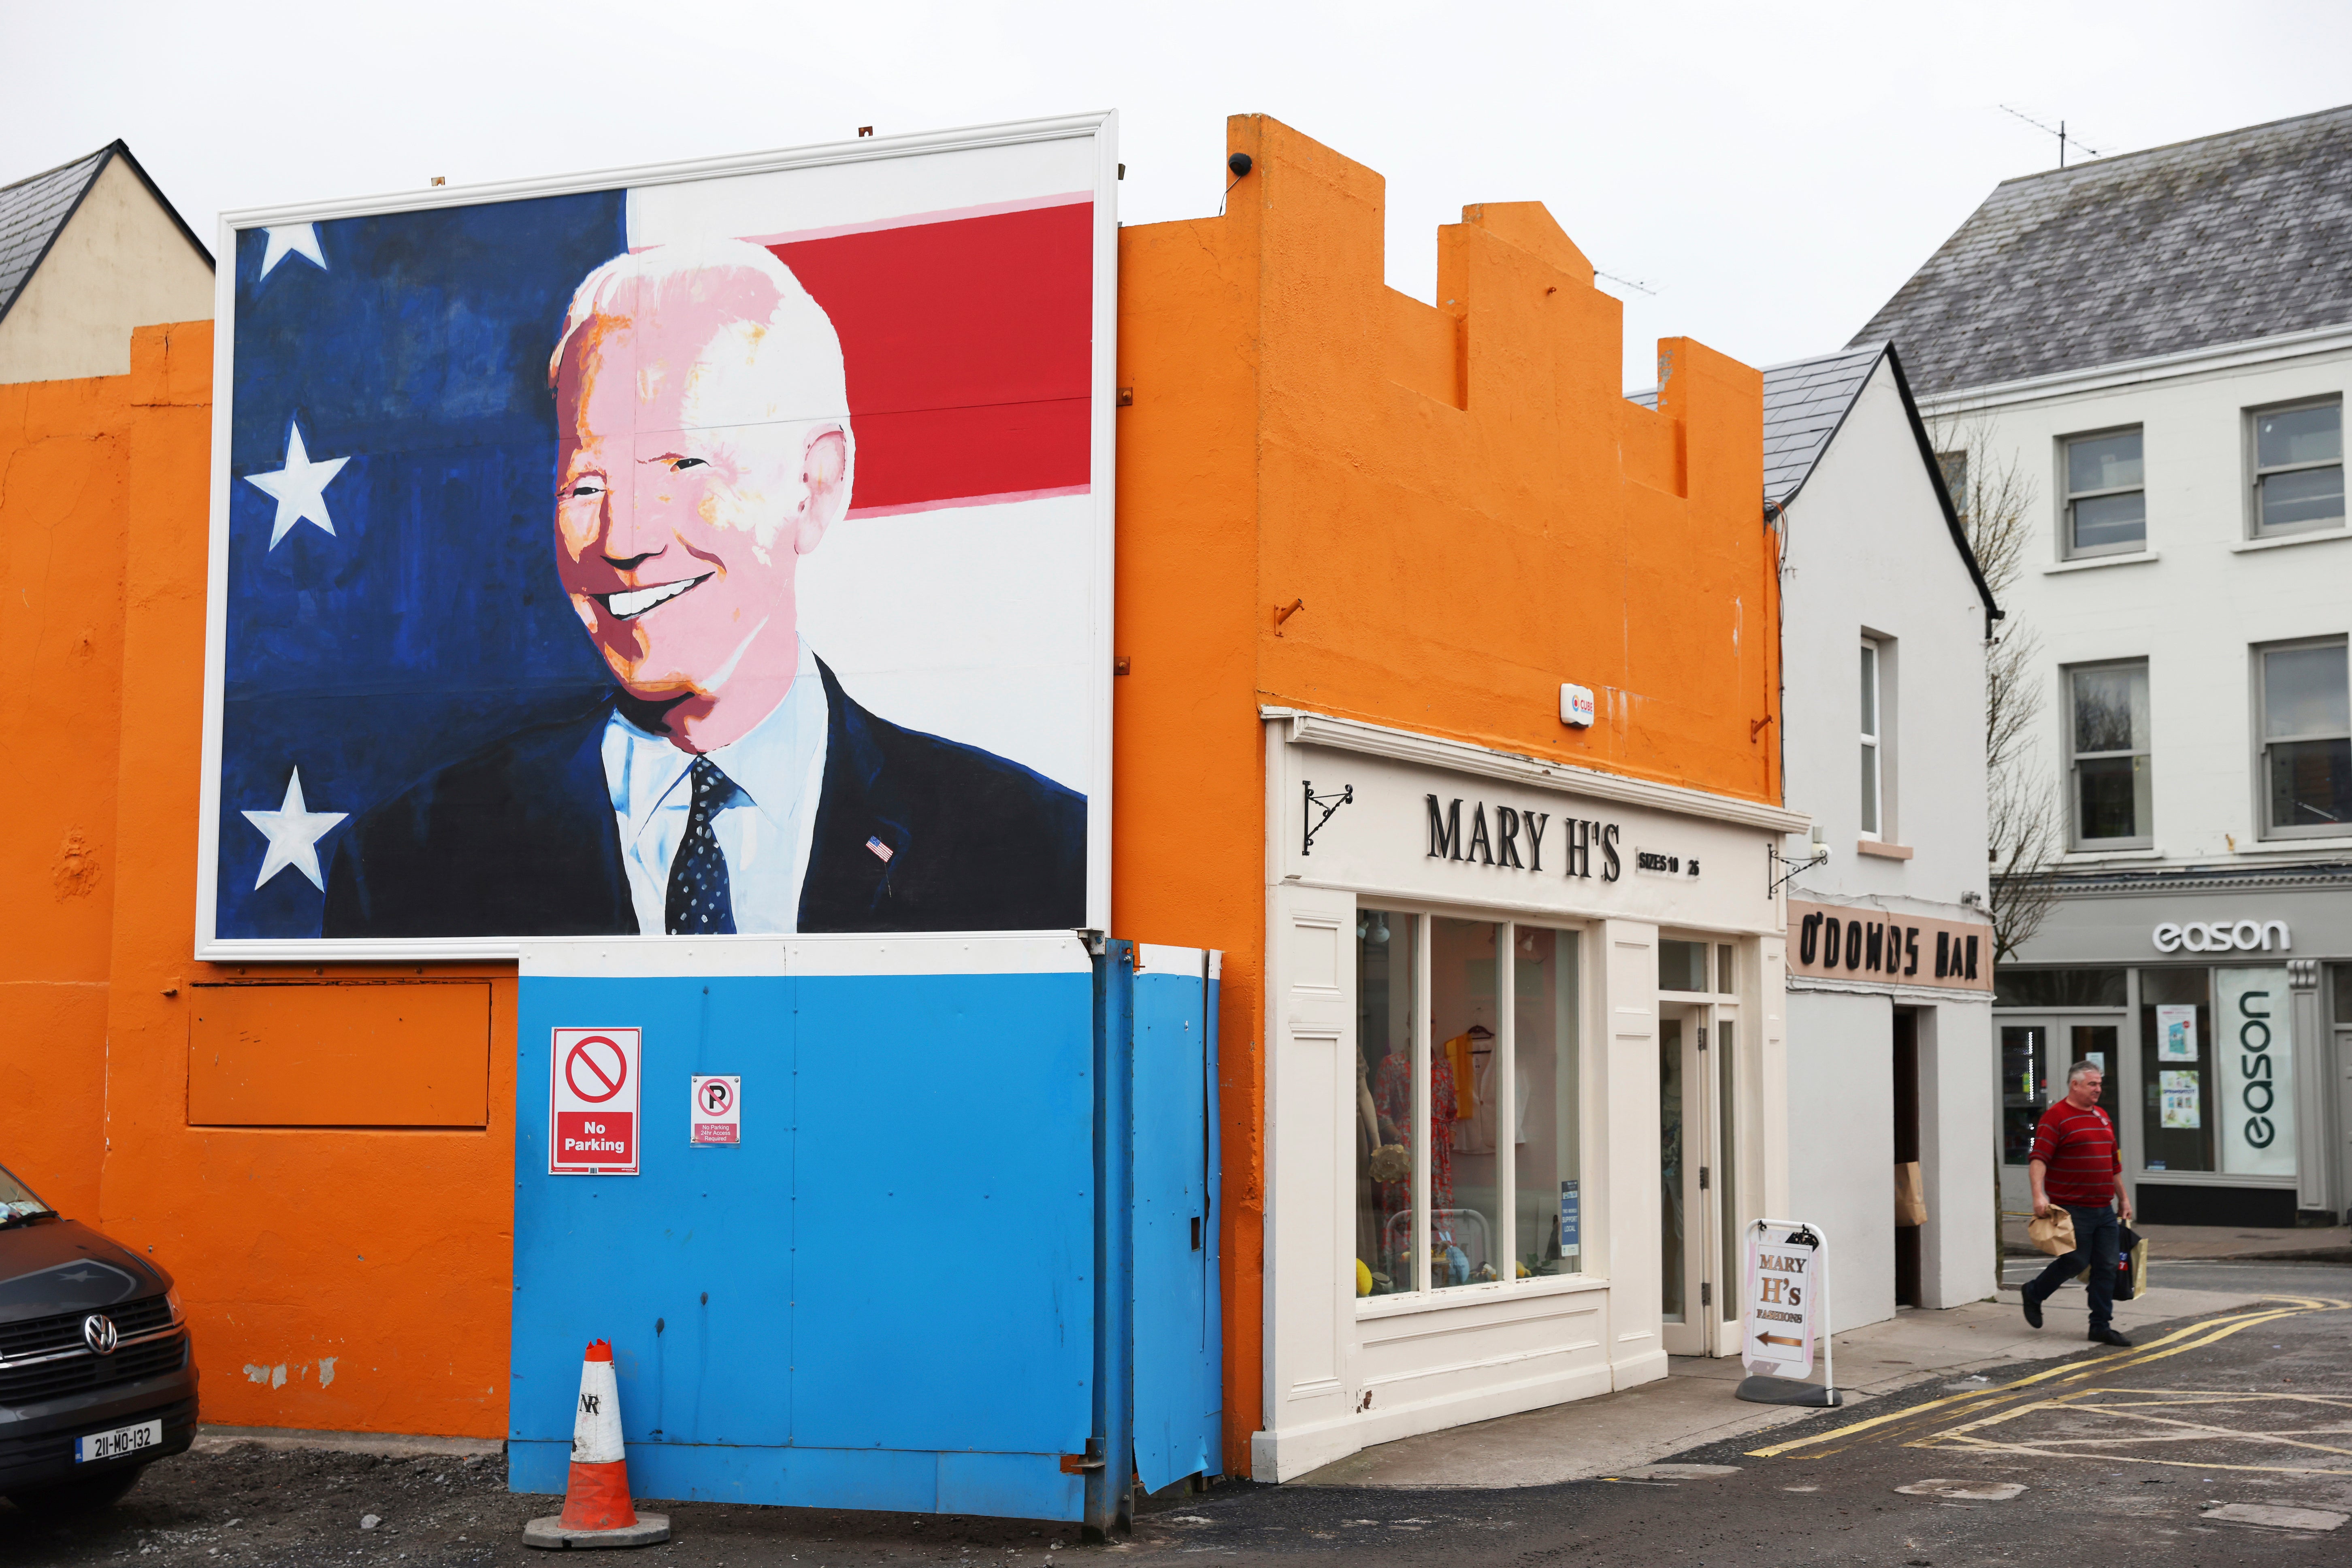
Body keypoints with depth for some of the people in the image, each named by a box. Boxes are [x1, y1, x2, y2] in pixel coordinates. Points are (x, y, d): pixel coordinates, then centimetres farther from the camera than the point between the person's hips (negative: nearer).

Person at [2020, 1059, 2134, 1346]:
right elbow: (2038, 1160, -18)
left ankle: (2101, 1327, 10)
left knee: (2106, 1267, 4)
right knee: (2076, 1261, -5)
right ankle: (2033, 1294, 20)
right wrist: (2039, 1195, -29)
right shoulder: (2056, 1117, -9)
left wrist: (2123, 1198, 24)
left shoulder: (2102, 1116, 16)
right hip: (2073, 1209, -7)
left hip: (2104, 1209, 7)